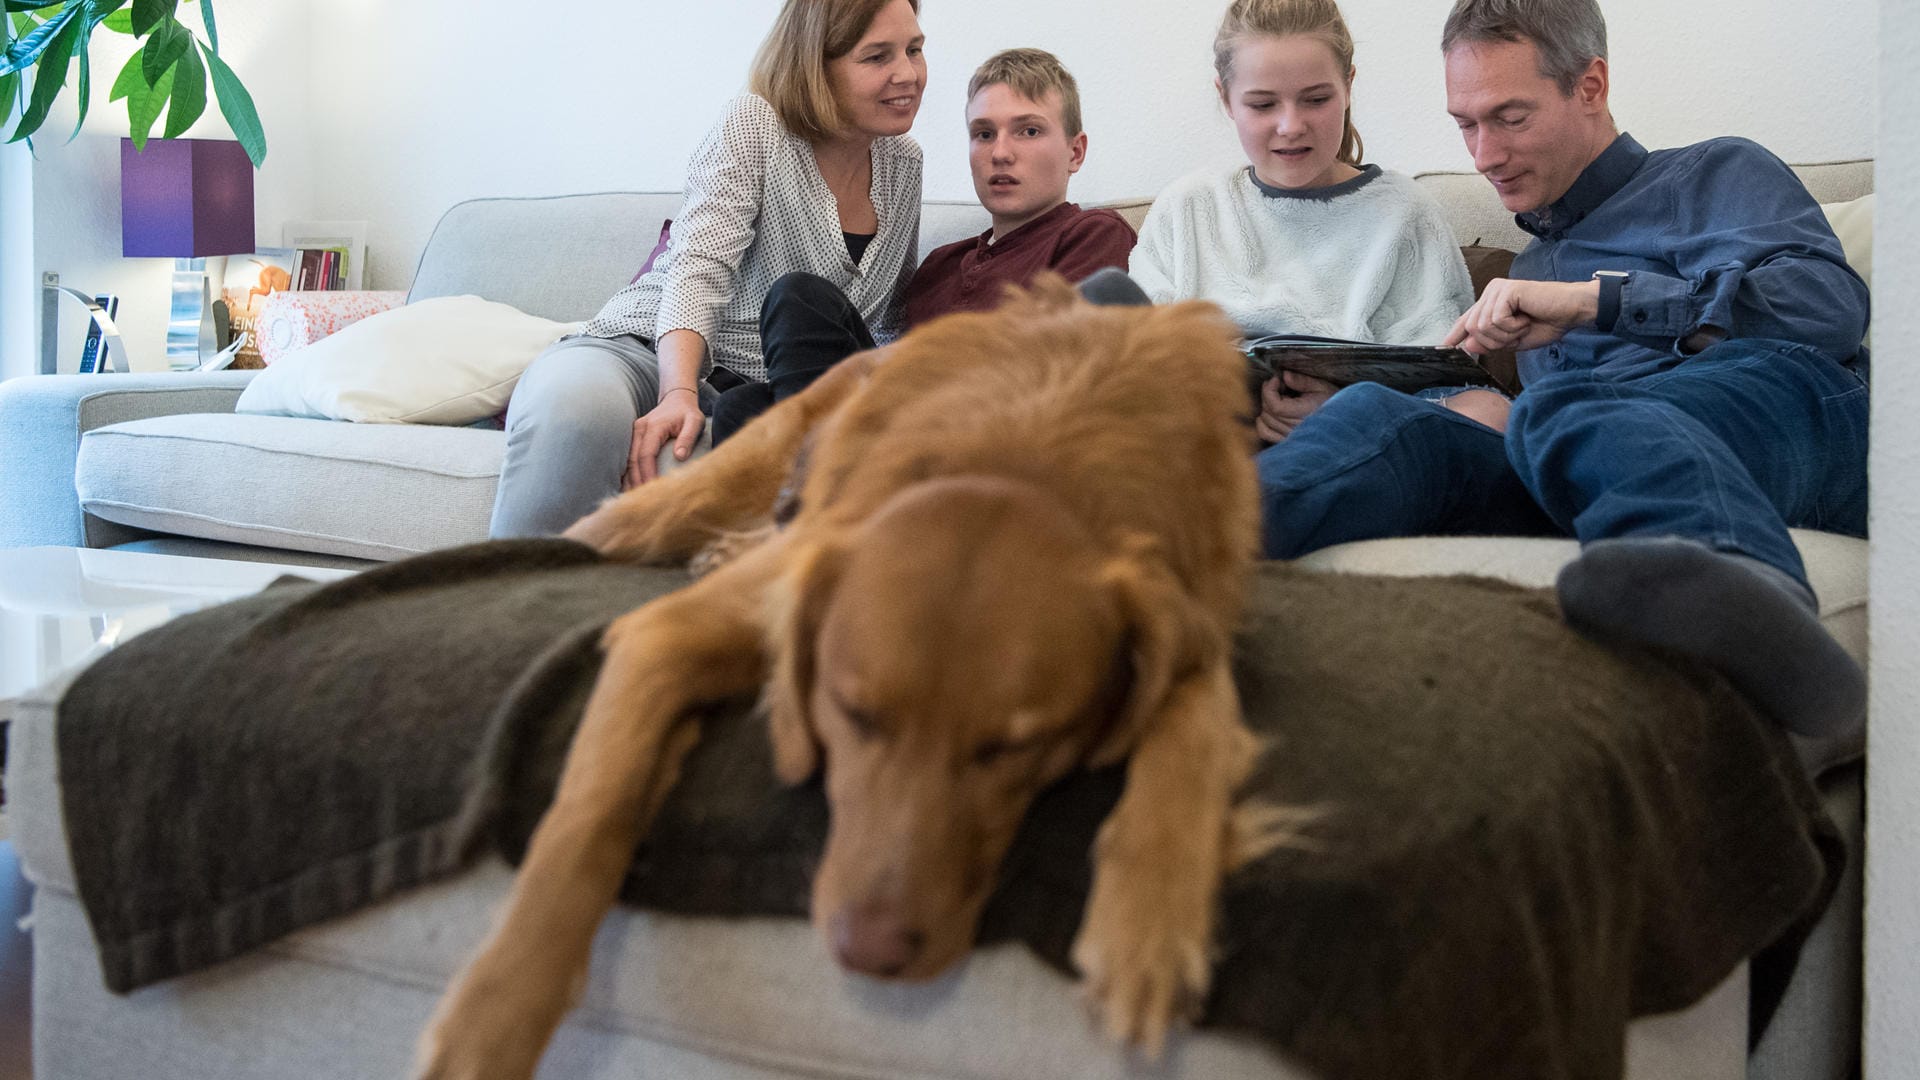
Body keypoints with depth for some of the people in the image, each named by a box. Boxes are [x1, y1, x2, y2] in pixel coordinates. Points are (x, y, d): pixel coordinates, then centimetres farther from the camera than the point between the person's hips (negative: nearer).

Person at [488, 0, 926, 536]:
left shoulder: (903, 161, 13)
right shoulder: (752, 125, -6)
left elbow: (894, 317, 27)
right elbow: (699, 270, -20)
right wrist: (678, 395, -36)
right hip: (648, 352, -4)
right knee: (573, 410, -41)